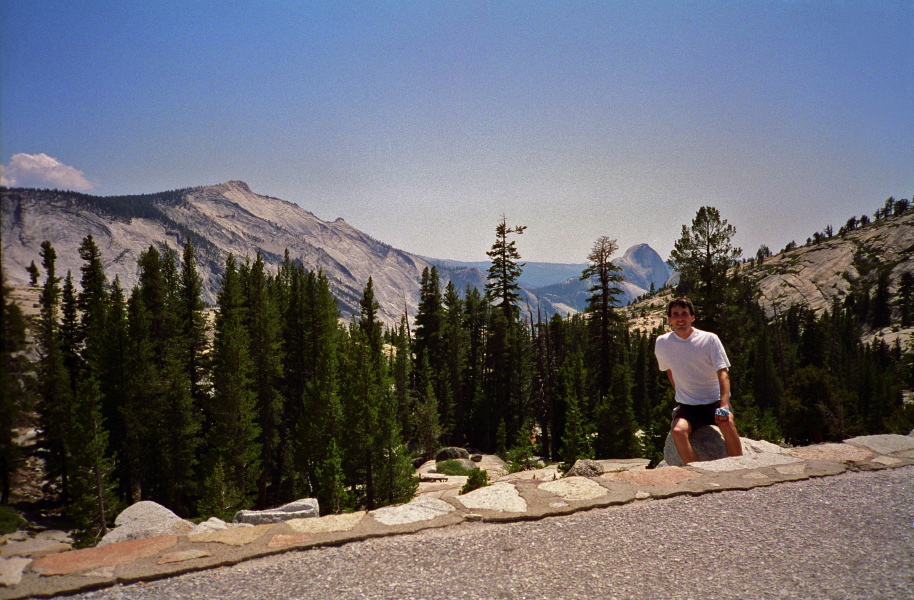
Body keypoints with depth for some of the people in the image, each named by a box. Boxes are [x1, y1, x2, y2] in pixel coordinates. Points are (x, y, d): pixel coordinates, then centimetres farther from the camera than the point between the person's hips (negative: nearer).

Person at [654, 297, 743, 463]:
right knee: (678, 430, -31)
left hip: (715, 401, -1)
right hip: (687, 407, 1)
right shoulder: (662, 343, 0)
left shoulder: (710, 339, -7)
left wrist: (724, 406, -26)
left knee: (727, 423, -33)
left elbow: (723, 373, -13)